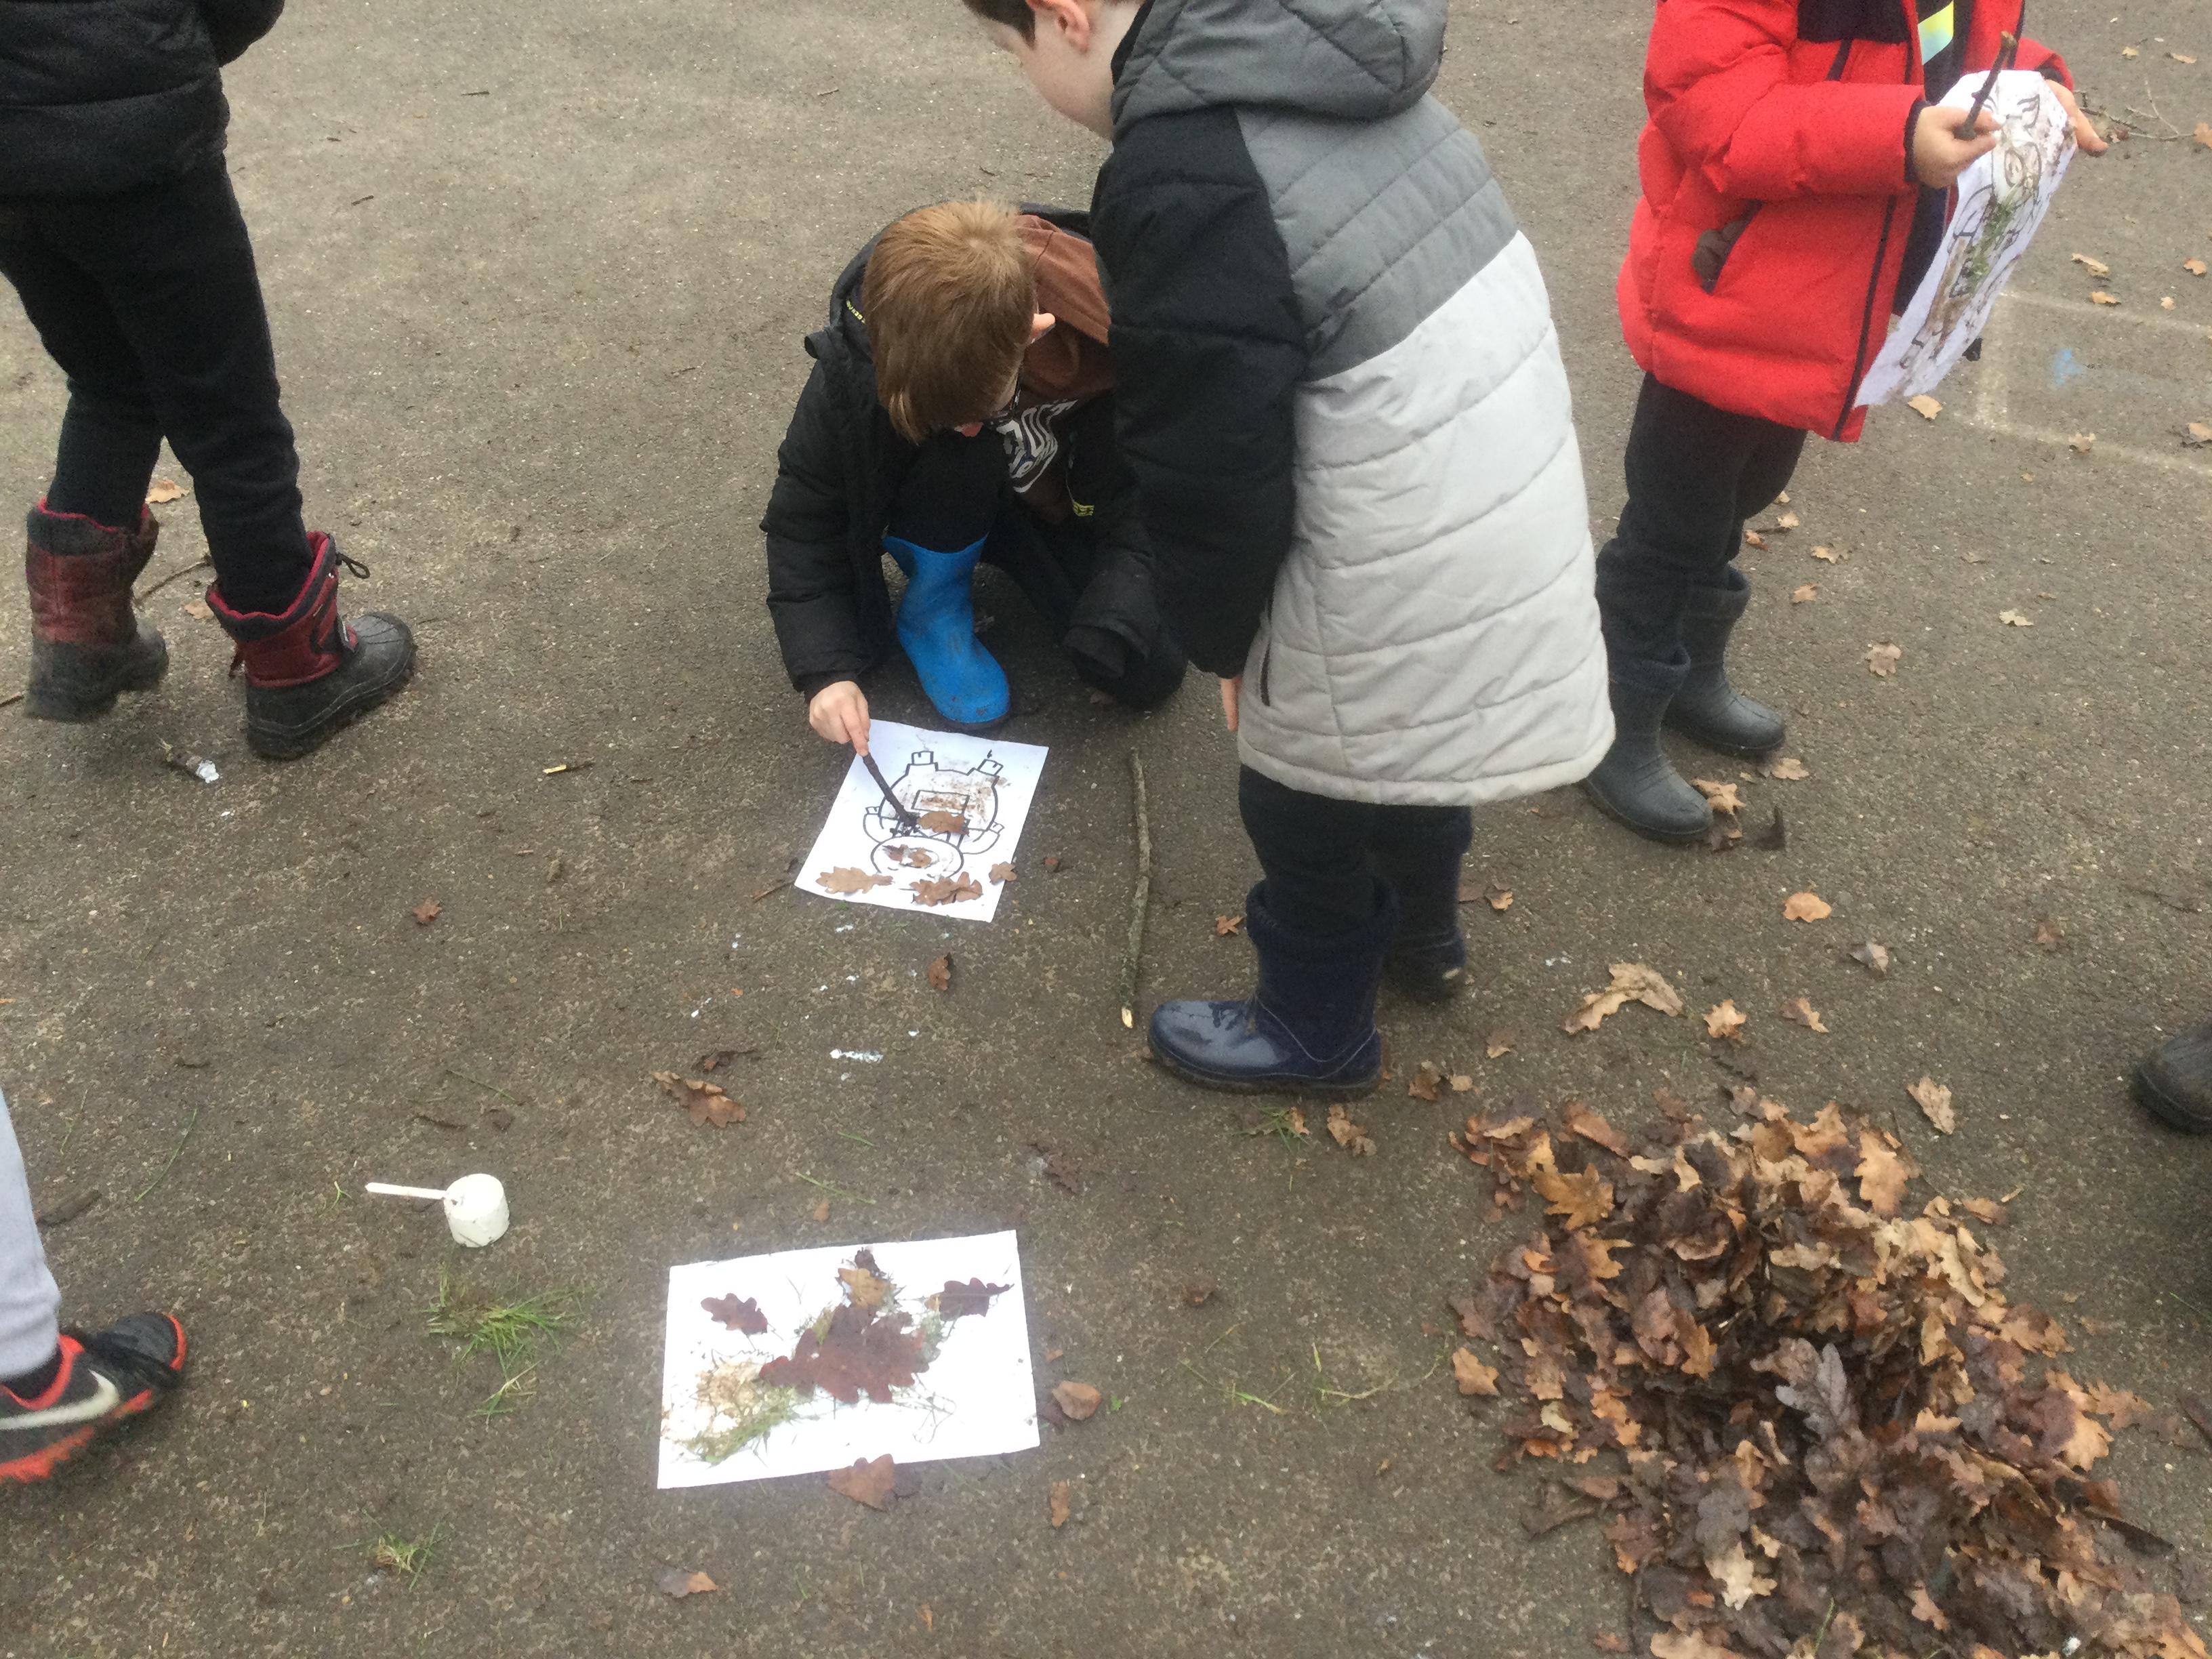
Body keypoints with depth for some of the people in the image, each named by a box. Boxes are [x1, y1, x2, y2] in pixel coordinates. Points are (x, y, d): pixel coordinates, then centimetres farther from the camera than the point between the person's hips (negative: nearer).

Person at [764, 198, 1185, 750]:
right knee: (955, 460, -37)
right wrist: (827, 670, -31)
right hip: (952, 506, -1)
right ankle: (933, 605, -7)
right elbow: (804, 515, -21)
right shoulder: (858, 358, -33)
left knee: (1148, 674, -16)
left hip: (1065, 501, 2)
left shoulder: (1101, 333, -34)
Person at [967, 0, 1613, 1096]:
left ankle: (1315, 1031, 42)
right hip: (1512, 508, 8)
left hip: (1407, 580, -8)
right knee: (1411, 751, 32)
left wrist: (1221, 638, 0)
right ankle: (1418, 934, 58)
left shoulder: (1180, 183, -24)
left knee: (1306, 803, 17)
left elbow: (1213, 471, -19)